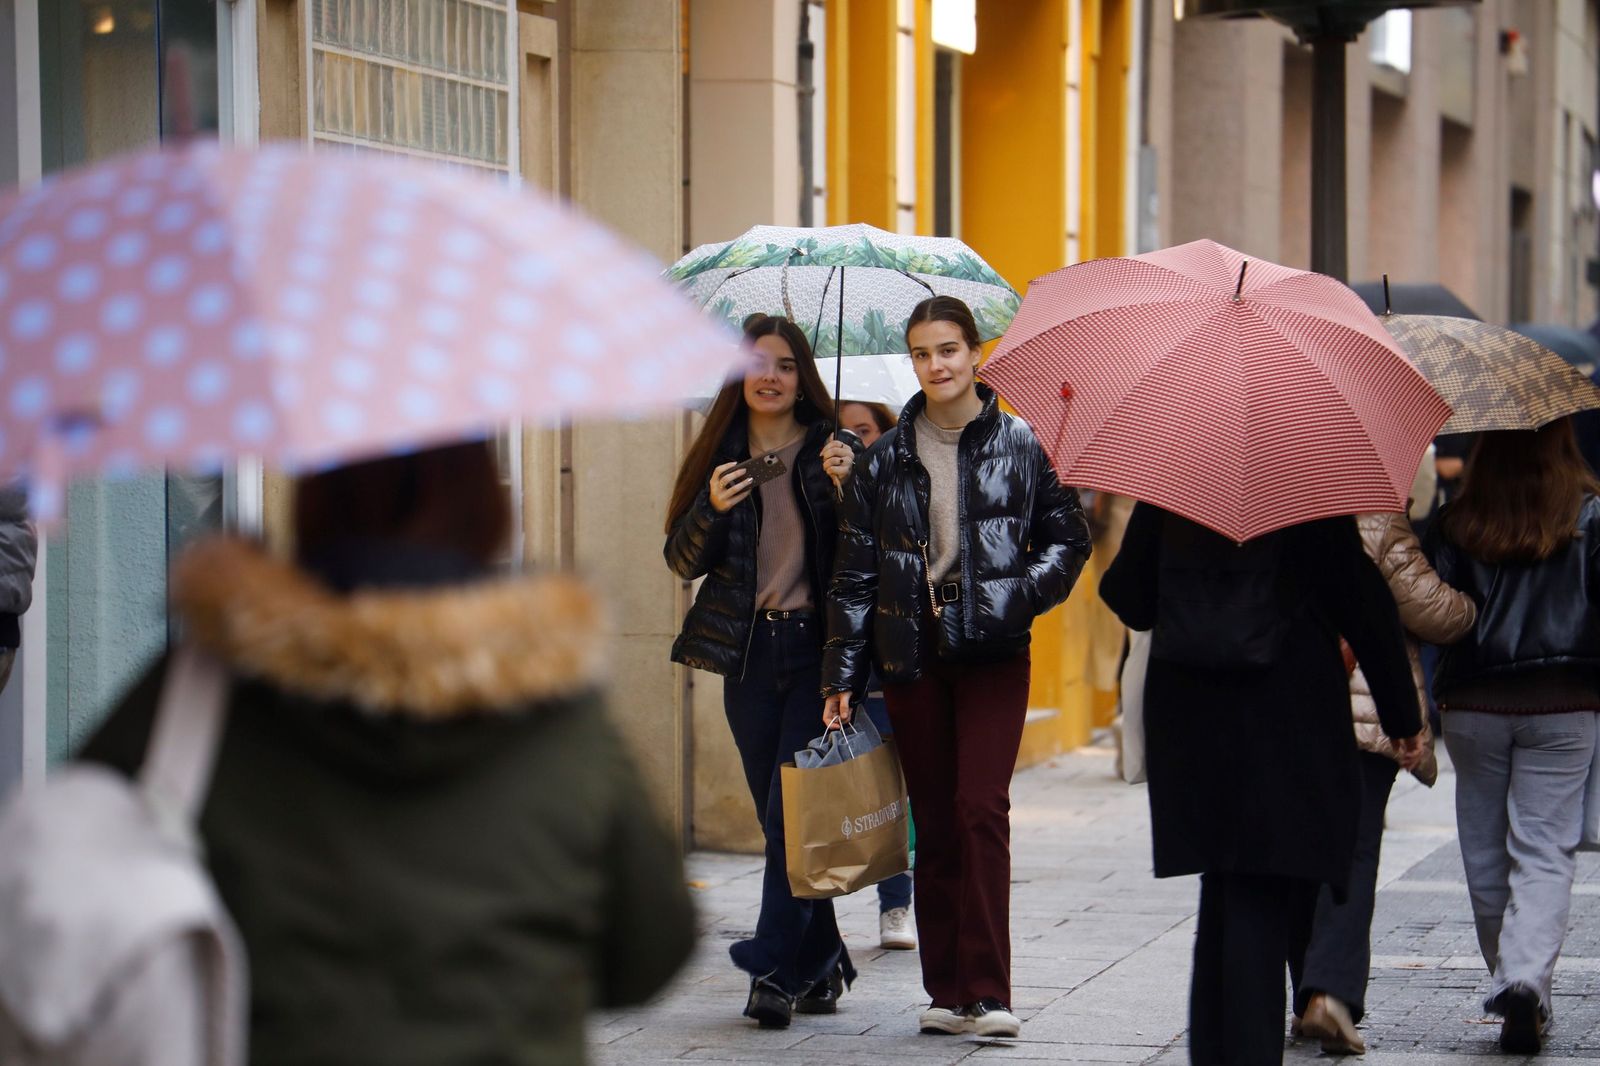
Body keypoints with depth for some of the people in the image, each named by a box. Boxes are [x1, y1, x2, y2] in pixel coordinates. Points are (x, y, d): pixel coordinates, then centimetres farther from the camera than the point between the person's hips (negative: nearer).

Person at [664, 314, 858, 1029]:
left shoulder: (831, 449, 2)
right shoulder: (720, 455, 10)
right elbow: (682, 560, 7)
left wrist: (845, 488, -18)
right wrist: (712, 509, -10)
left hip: (818, 647, -4)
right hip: (748, 654, 4)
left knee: (791, 811, -11)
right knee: (778, 816, 7)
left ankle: (775, 968, -11)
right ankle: (821, 966, 17)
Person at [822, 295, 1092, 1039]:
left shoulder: (1020, 446, 4)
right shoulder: (885, 460, 8)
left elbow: (1069, 537, 9)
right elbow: (855, 572, 9)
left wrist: (1023, 593, -11)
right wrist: (842, 677, 4)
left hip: (991, 653, -2)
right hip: (911, 656, 3)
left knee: (981, 808, -14)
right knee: (934, 822, 5)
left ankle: (987, 992, -12)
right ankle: (947, 992, 11)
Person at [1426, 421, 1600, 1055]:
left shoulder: (1456, 523, -1)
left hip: (1473, 705, 1)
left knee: (1486, 855, 13)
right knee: (1543, 852, -2)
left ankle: (1512, 983, 21)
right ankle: (1526, 978, -21)